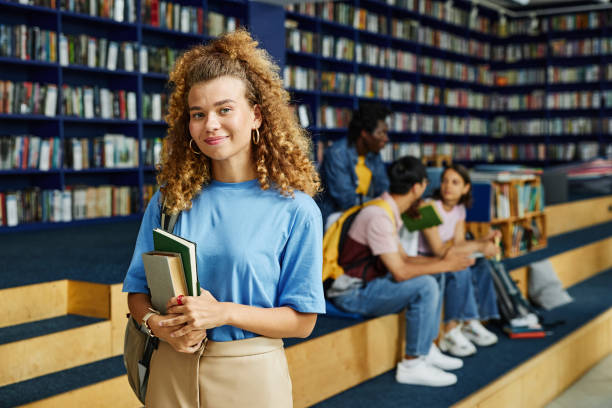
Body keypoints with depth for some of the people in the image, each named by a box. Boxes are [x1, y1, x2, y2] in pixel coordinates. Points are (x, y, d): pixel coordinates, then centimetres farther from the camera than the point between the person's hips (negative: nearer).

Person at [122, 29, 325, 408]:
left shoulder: (295, 210, -9)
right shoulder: (169, 199, 2)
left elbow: (302, 320, -8)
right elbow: (138, 290, 7)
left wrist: (225, 312, -20)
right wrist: (158, 324, -15)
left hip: (250, 373, -3)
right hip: (172, 371, 3)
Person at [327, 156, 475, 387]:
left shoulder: (389, 211, 10)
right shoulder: (378, 216, -22)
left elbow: (403, 259, 14)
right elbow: (399, 271, -24)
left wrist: (442, 260, 3)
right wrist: (444, 265, -14)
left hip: (367, 283, 11)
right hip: (352, 294, -10)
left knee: (431, 280, 14)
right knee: (425, 286, -23)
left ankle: (427, 350, 17)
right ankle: (412, 365, -14)